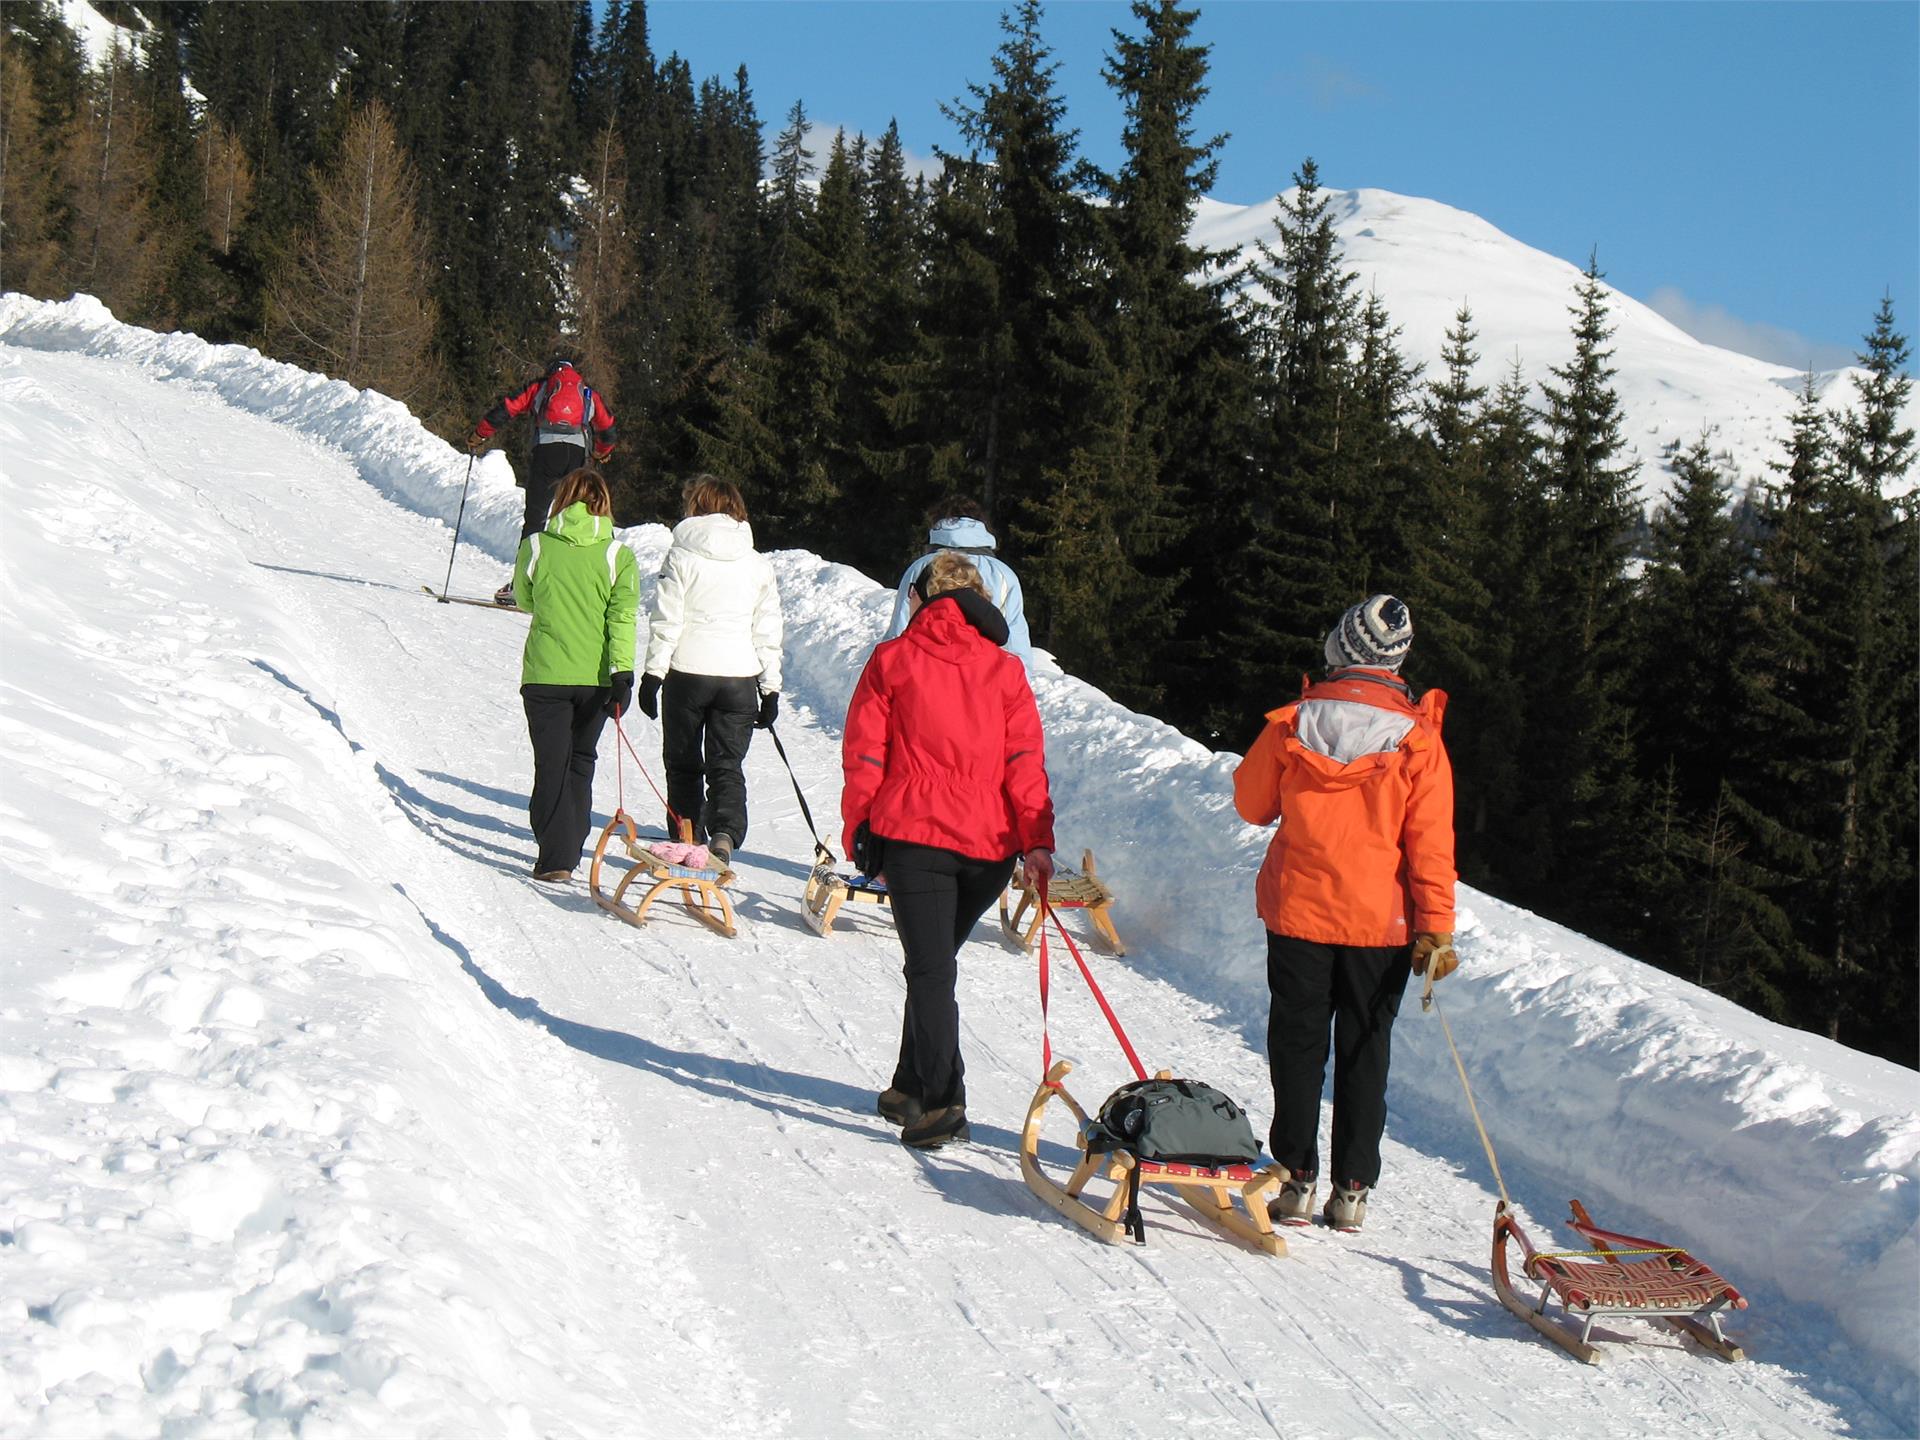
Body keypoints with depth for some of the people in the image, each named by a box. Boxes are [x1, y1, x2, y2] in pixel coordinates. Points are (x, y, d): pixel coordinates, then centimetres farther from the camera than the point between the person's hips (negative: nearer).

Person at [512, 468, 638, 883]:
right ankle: (569, 852, 20)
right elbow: (622, 618, -10)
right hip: (596, 678, 2)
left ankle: (554, 860, -8)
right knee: (580, 763, 18)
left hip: (545, 674, -1)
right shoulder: (619, 556, -3)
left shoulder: (535, 547, -3)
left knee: (551, 764, 3)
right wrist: (622, 673, -12)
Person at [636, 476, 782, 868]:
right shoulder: (758, 565, 7)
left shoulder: (682, 556, -3)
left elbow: (666, 621, -6)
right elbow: (768, 633, 9)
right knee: (727, 765, 4)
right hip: (739, 677, 2)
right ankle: (725, 834, -20)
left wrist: (653, 673, -1)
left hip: (687, 672, -2)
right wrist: (770, 688, 13)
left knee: (683, 764, 12)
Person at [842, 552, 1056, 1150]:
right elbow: (1025, 761, 1)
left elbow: (864, 754, 2)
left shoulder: (892, 659, 4)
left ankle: (944, 1101, -16)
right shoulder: (1005, 669, 9)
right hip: (990, 844, 3)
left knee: (930, 970, -2)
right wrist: (1037, 841, -2)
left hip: (914, 836, -3)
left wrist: (858, 832, 8)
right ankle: (911, 1089, 25)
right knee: (935, 961, 19)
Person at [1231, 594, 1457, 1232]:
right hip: (1381, 923, 0)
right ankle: (1352, 1189, 13)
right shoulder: (1417, 739, -9)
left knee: (1298, 1043, 11)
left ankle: (1297, 1178, 10)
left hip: (1298, 914, 0)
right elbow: (1431, 843, -8)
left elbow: (1251, 803, 6)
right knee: (1364, 1052, 11)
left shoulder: (1292, 724, -7)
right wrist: (1436, 927, -4)